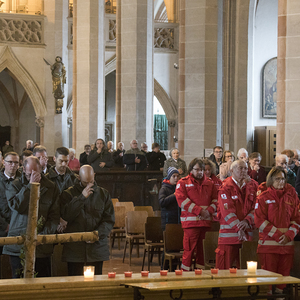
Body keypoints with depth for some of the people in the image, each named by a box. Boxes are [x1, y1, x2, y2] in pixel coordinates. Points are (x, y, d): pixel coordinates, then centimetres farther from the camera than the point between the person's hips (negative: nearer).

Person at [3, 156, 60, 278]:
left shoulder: (51, 188, 8)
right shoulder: (15, 186, 5)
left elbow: (55, 216, 4)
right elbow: (16, 206, -13)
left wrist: (44, 233, -10)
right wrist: (30, 185, -14)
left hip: (42, 247, 1)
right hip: (18, 245, -1)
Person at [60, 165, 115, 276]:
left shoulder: (103, 194, 11)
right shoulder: (68, 194, 5)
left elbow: (109, 220, 6)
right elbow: (66, 215, -10)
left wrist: (97, 233, -12)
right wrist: (82, 197, -15)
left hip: (97, 246, 2)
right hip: (75, 248, -2)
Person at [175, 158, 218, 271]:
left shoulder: (209, 183, 16)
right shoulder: (183, 183, 3)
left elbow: (215, 199, 13)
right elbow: (182, 200, -8)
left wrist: (209, 210, -7)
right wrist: (199, 210, -14)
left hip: (206, 221, 4)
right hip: (190, 221, -4)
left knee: (202, 249, 7)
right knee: (189, 248, -6)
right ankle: (185, 272, -2)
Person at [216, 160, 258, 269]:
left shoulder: (252, 185, 9)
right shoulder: (226, 187, -4)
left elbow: (256, 207, 3)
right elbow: (227, 210, -11)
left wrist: (247, 221, -14)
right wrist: (238, 228, -18)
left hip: (247, 231, 4)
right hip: (229, 231, -4)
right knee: (225, 268, -4)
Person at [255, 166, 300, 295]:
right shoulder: (263, 197, 2)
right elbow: (259, 221, -6)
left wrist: (289, 235, -7)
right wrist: (277, 234, -12)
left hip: (287, 243, 3)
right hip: (268, 243, -3)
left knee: (284, 274, 4)